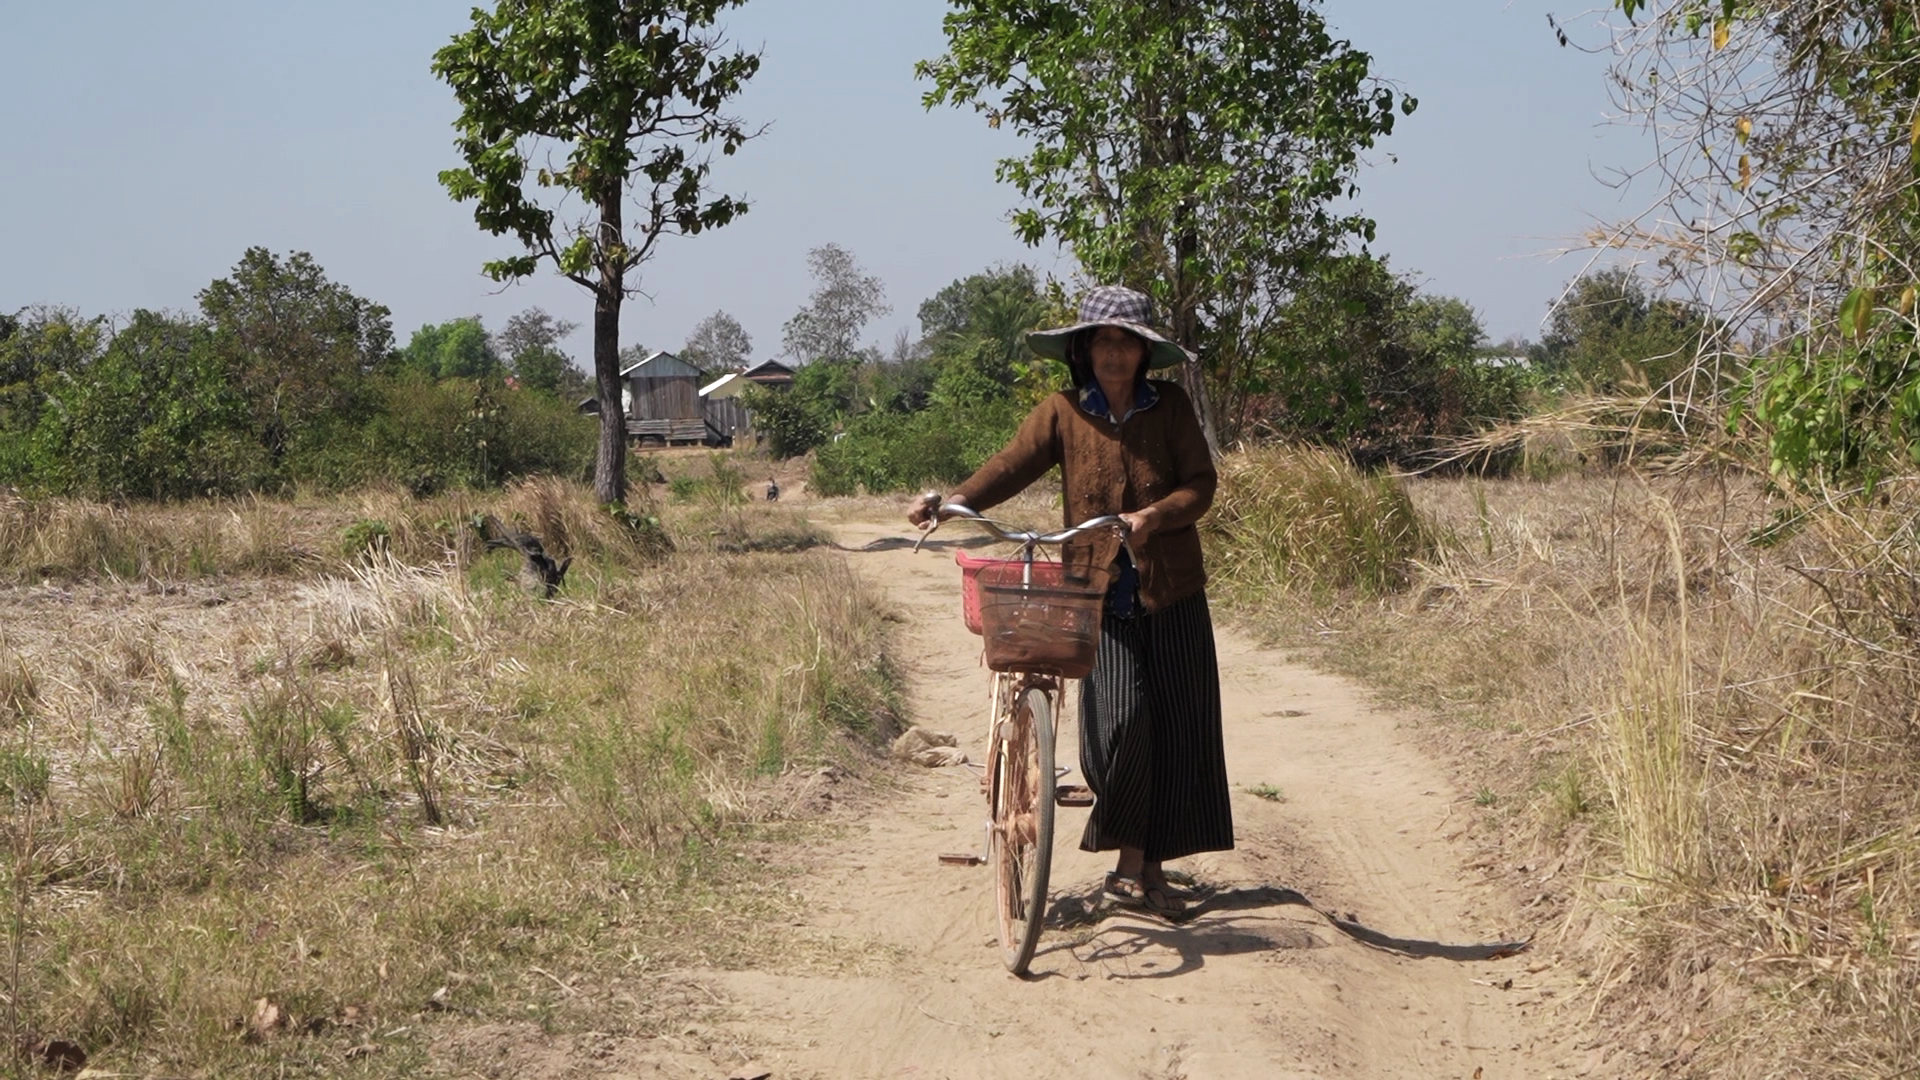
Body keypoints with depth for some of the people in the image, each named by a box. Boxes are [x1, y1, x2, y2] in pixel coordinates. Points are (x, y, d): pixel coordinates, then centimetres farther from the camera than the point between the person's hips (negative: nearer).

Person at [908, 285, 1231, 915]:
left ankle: (1153, 868, 15)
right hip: (1100, 595, -2)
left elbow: (1201, 483, -4)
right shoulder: (1064, 413, 1)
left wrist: (1155, 515, -24)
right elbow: (1012, 466, -12)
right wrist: (954, 500, -30)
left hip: (1171, 594, 2)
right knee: (1120, 717, -16)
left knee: (1179, 728, 2)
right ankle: (1129, 862, -1)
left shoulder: (1170, 407, 3)